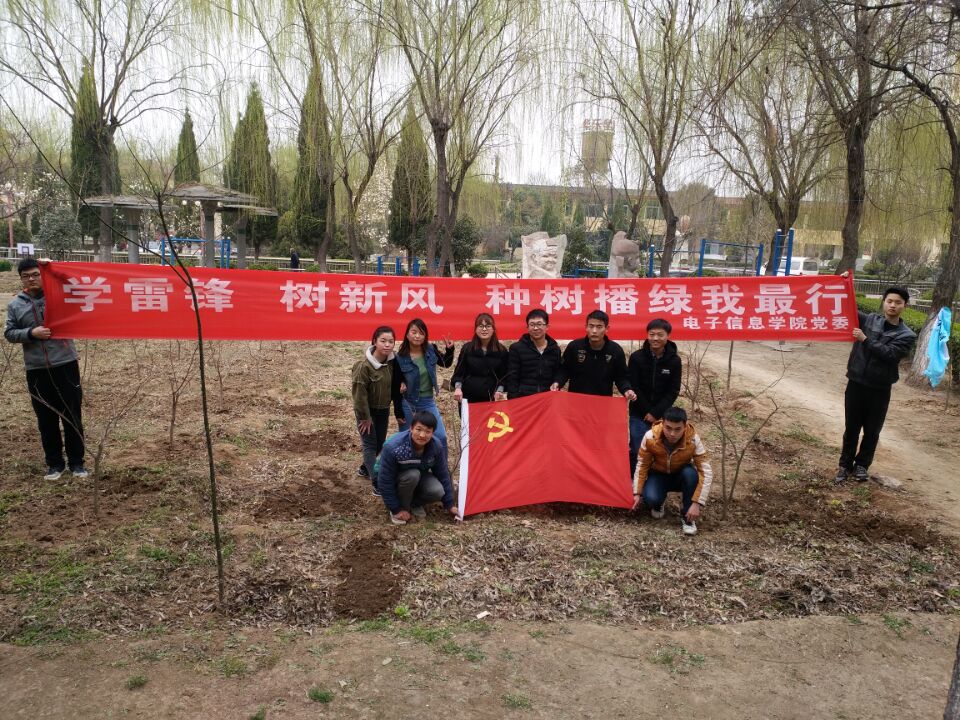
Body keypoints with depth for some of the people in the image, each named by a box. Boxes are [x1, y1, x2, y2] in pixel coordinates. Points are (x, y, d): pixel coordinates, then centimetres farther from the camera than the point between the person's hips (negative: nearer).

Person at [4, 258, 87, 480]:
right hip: (36, 370, 2)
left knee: (73, 415, 4)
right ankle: (54, 463, 21)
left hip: (66, 364, -2)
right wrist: (31, 333, -13)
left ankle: (76, 462, 15)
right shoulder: (15, 305, 7)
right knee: (46, 419, 9)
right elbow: (9, 333, 6)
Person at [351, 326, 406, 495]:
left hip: (383, 410, 6)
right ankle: (377, 483, -2)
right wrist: (364, 417, -15)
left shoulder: (392, 362, -9)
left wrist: (399, 412, -1)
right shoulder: (364, 365, -26)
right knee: (370, 445, -4)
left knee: (380, 443, 16)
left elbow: (396, 388, -3)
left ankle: (365, 468, 40)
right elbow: (359, 393, -21)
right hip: (368, 410, -6)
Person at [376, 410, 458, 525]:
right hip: (397, 481, -3)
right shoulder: (392, 447, -35)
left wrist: (449, 504, -2)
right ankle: (402, 507, -11)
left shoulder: (436, 446, -22)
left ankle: (413, 504, 3)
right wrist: (395, 509, -19)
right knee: (412, 475, -35)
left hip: (419, 479, 3)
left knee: (437, 491, -27)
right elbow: (385, 481, -25)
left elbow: (443, 475, -7)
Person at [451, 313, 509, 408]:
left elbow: (504, 375, 6)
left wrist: (499, 390, -10)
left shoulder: (501, 351, 4)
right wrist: (458, 387, -13)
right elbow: (459, 372, 4)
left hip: (491, 399, 0)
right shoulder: (467, 348, 4)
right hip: (468, 398, 0)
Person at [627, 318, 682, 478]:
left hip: (662, 415, 1)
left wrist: (656, 413, -10)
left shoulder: (674, 360, -4)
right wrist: (647, 411, -7)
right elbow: (633, 387, -5)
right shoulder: (636, 357, -7)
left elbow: (673, 391, -3)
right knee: (637, 452, 1)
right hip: (639, 414, -1)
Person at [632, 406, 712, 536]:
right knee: (650, 498, -32)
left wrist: (696, 503, -32)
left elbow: (706, 472, -27)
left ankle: (687, 517, -14)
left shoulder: (693, 440, -29)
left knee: (691, 473, -35)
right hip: (658, 475, 0)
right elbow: (642, 465, -13)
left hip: (681, 476, 1)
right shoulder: (650, 437, -27)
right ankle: (657, 504, 8)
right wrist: (637, 493, -16)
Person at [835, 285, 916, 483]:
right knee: (851, 427, 7)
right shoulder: (869, 319, 4)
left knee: (872, 430, 8)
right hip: (856, 383, 1)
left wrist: (865, 339, -20)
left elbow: (890, 354, -16)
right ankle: (845, 464, 20)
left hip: (880, 388, -1)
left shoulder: (907, 335, -2)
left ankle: (862, 464, 25)